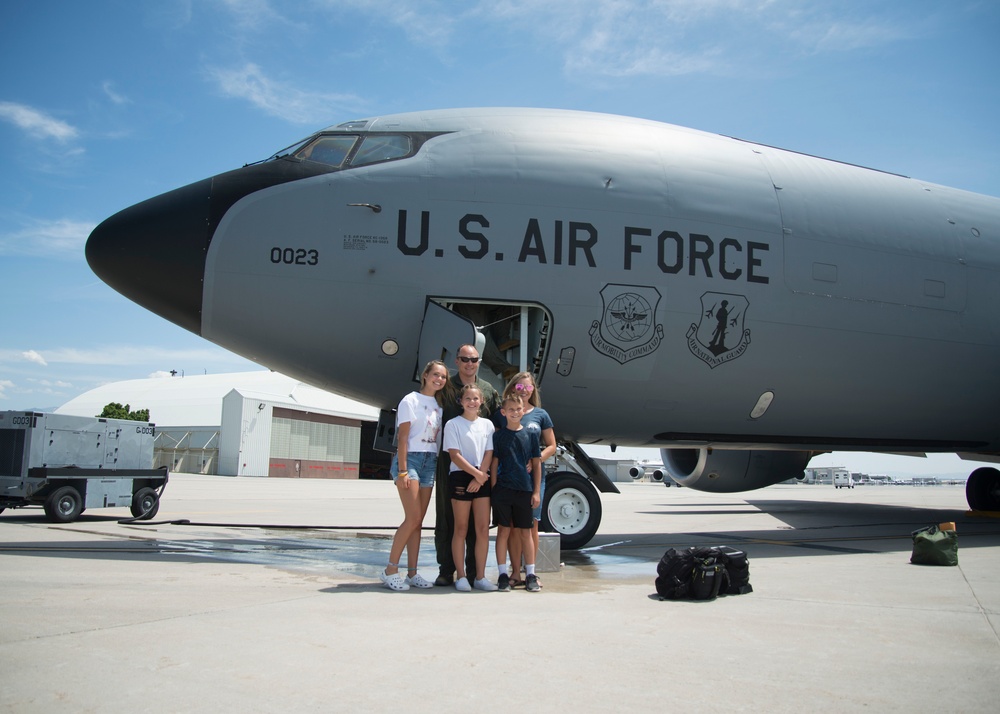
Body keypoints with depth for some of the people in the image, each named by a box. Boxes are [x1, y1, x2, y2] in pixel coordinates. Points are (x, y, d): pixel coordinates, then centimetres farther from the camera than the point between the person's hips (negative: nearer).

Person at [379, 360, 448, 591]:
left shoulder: (439, 405, 16)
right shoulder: (411, 400, -4)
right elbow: (402, 436, -9)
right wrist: (402, 470, -15)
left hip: (430, 462, 7)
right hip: (411, 458, -7)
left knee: (418, 521, 5)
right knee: (413, 518, -13)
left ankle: (412, 572, 8)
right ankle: (390, 570, -5)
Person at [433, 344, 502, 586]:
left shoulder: (488, 390, 13)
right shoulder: (445, 387, 5)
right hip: (450, 460, -2)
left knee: (477, 516, 6)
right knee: (447, 514, 2)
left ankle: (474, 570, 15)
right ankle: (446, 570, 10)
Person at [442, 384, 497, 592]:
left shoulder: (487, 424, 10)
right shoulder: (453, 424, -1)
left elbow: (489, 454, 4)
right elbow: (455, 455, -8)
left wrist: (480, 477, -9)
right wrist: (476, 473, -15)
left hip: (482, 479, 3)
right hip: (460, 477, -3)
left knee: (483, 529, 2)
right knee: (461, 529, 2)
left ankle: (480, 577, 9)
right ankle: (461, 577, 8)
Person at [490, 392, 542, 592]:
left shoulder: (531, 435, 6)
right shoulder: (498, 436, 2)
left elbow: (536, 464, 7)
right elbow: (494, 464, 3)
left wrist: (536, 492, 3)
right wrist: (494, 489, -3)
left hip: (525, 490, 1)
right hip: (503, 490, -1)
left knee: (525, 533, 7)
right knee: (504, 531, 2)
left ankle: (530, 575, 14)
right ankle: (503, 574, 10)